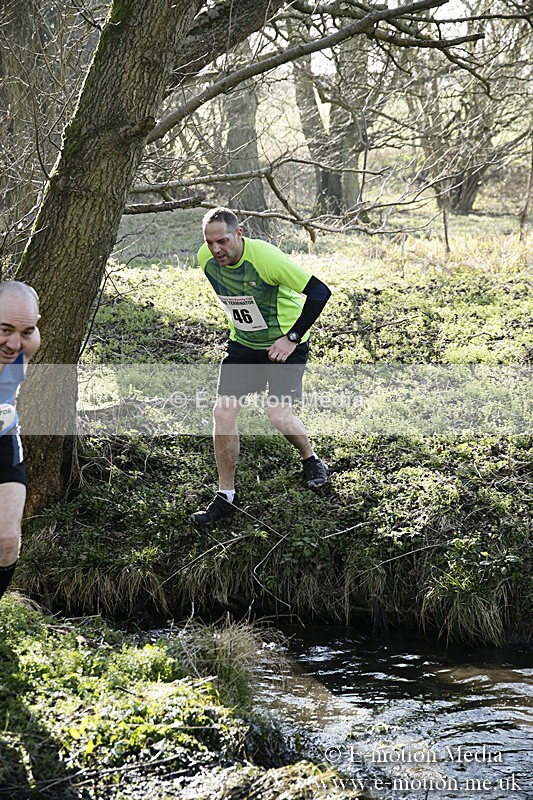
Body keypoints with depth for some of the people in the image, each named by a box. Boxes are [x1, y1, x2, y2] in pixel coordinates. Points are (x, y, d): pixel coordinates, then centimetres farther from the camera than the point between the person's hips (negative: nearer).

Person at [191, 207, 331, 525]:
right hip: (243, 344, 5)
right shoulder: (206, 259, -11)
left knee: (278, 413, -16)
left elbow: (320, 292, -25)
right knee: (223, 412, -6)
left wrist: (292, 337, -25)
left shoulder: (266, 257, -29)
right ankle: (227, 495, 6)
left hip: (285, 343, -5)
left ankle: (311, 459, 17)